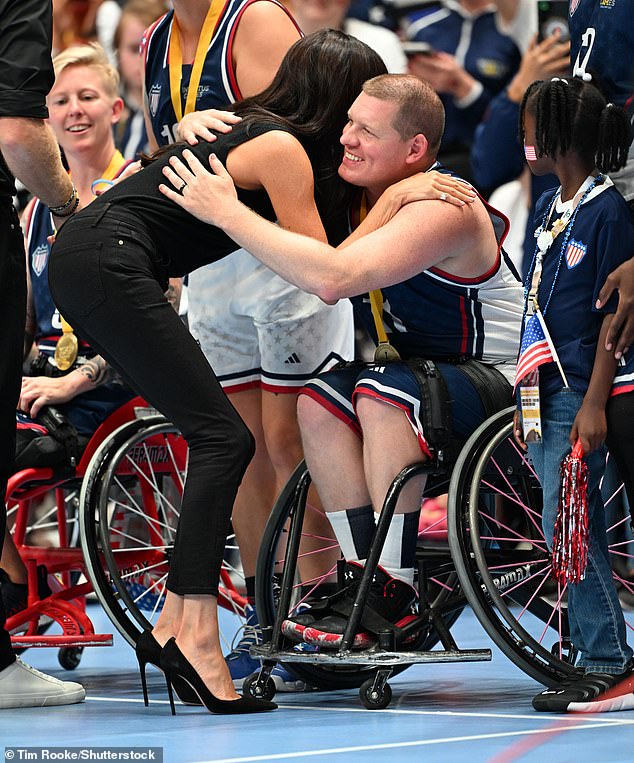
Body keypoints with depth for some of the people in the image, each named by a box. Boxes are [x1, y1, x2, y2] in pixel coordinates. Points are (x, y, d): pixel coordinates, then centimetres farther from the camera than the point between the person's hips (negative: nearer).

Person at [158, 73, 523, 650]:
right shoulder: (358, 188, -1)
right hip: (421, 375, 8)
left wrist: (228, 212, -36)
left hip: (506, 381, -8)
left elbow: (334, 278, -41)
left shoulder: (443, 209, -27)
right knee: (321, 401, -16)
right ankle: (364, 579, -15)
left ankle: (396, 597, -28)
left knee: (383, 391, -32)